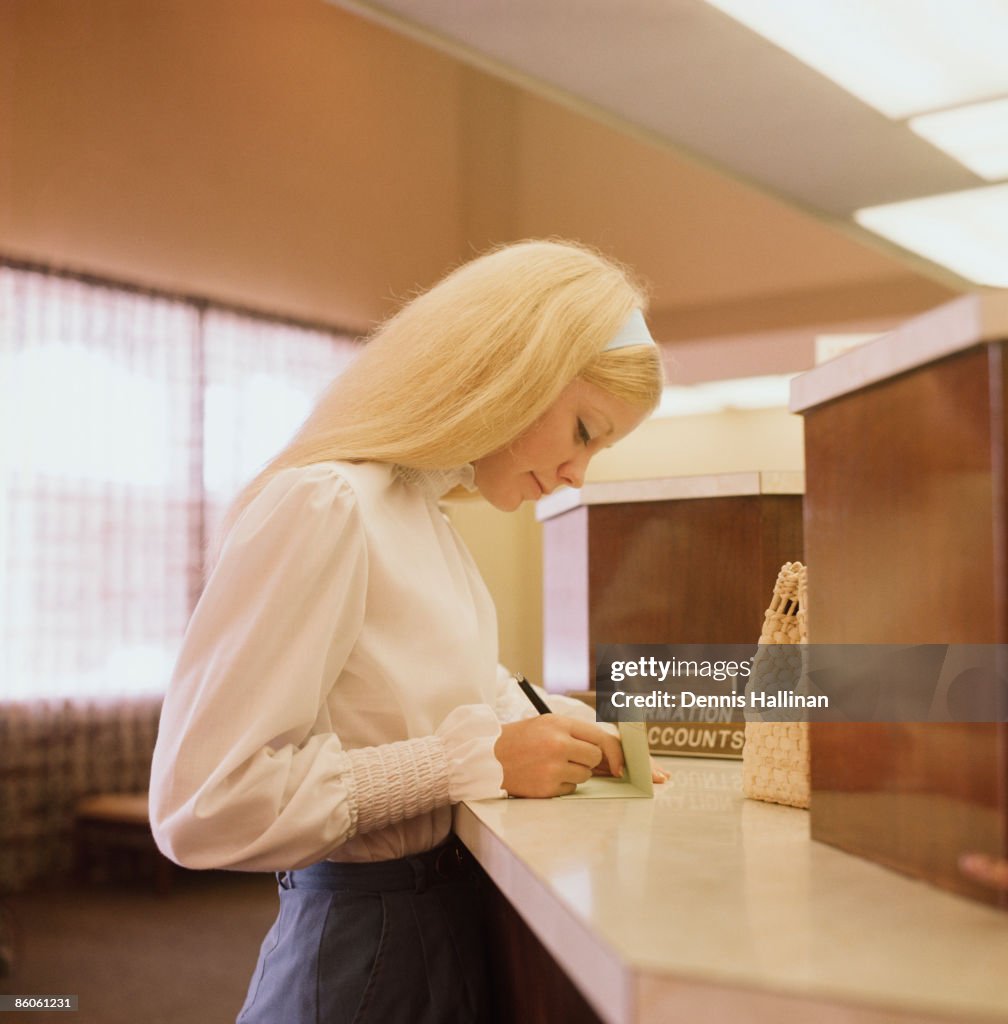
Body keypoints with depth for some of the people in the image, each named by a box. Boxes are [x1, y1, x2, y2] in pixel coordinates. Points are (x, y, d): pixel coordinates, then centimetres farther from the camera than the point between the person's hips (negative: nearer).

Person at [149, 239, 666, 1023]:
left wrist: (557, 729, -1)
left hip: (453, 925, 9)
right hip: (362, 952, -9)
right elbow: (205, 801, -27)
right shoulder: (320, 510, -21)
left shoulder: (426, 514, 8)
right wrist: (478, 759, -23)